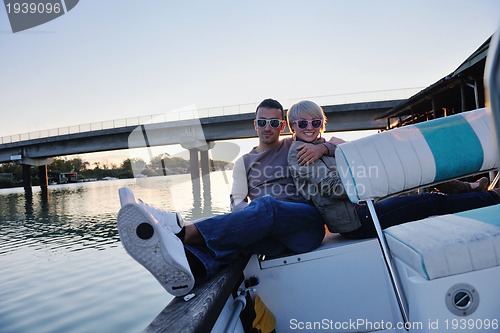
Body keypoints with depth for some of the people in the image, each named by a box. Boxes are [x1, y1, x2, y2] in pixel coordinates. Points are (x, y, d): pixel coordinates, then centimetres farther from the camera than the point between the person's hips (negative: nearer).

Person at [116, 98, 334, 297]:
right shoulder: (244, 163, 21)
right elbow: (237, 201, 9)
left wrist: (322, 147, -9)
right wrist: (247, 215, -15)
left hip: (307, 222, -2)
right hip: (275, 236, 2)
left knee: (265, 205, -35)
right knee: (232, 234, -31)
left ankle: (184, 232, -48)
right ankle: (185, 265, -62)